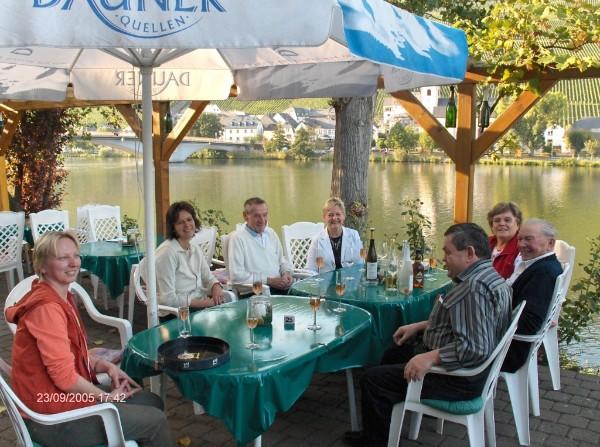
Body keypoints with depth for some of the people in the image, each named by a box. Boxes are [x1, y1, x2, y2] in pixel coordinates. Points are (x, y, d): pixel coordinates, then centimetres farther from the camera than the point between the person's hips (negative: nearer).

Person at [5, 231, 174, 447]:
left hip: (70, 393, 10)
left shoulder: (63, 298, 8)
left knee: (153, 402, 15)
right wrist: (107, 396, -12)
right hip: (53, 418, -10)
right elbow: (64, 376, -25)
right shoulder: (46, 307, -24)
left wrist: (107, 366, -3)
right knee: (155, 421, -5)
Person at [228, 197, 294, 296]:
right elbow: (236, 276, -13)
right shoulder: (238, 237, -5)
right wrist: (269, 281, -15)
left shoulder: (271, 233, 16)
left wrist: (286, 272, 3)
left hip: (279, 288, 7)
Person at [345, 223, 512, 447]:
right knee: (393, 354, 26)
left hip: (459, 378, -11)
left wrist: (430, 357, -33)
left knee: (373, 380, -10)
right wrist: (420, 326, 14)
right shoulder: (484, 278, 8)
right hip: (462, 367, 12)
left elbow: (474, 348, -36)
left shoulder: (476, 288, -28)